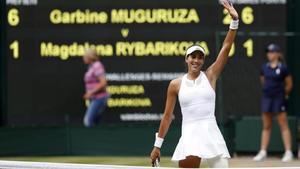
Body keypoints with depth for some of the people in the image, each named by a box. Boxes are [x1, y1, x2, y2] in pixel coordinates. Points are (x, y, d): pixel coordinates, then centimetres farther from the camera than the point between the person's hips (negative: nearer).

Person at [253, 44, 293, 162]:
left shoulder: (282, 68, -7)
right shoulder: (264, 67, 6)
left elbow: (289, 84, 1)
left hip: (279, 99, -5)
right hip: (266, 98, 5)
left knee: (283, 125, -4)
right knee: (266, 126, 9)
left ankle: (288, 152, -3)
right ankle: (263, 152, 12)